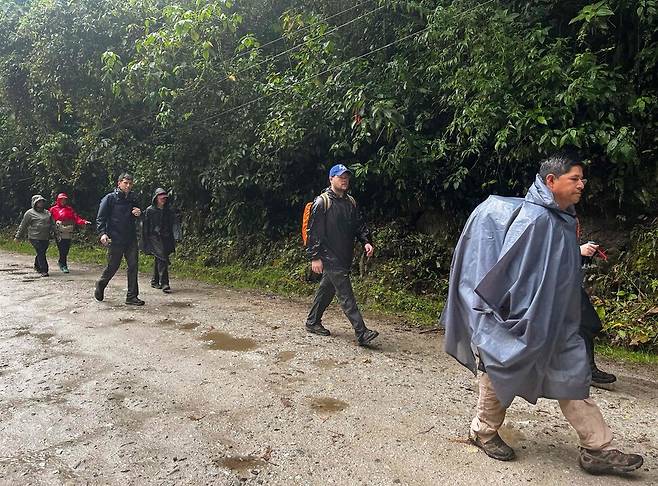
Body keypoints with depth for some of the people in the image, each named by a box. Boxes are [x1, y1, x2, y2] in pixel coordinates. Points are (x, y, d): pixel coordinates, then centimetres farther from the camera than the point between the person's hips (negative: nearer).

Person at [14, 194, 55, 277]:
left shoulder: (47, 213, 16)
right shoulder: (30, 213, 0)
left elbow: (52, 224, 23)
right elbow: (23, 226, 4)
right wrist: (18, 237, 8)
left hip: (46, 238, 5)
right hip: (35, 238, -5)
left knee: (41, 253, 13)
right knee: (41, 253, -11)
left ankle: (37, 266, 35)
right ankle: (43, 271, -10)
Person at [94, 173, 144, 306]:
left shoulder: (133, 199, 14)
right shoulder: (110, 198, -3)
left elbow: (137, 219, 26)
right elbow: (100, 218, -6)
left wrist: (138, 214, 2)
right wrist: (102, 233, -20)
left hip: (131, 239, 5)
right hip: (115, 239, -5)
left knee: (133, 266, -1)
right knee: (113, 266, 3)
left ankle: (132, 296, 5)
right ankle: (100, 285, 33)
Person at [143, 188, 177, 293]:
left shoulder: (168, 211, 13)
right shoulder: (150, 210, -2)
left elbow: (172, 226, 18)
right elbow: (145, 226, -1)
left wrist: (172, 240, 14)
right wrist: (146, 240, -6)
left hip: (166, 239, 6)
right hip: (154, 238, -5)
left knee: (159, 260, 13)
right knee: (162, 259, -16)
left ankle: (155, 281, 25)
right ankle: (164, 284, -17)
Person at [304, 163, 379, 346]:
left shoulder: (350, 202, 13)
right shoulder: (322, 202, -10)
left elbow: (359, 225, 18)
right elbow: (313, 231, -12)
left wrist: (366, 241, 1)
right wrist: (315, 257, -15)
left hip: (345, 256, 8)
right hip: (330, 257, -8)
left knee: (327, 289, 18)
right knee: (346, 295, -9)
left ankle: (312, 322, 33)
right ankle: (361, 333, -10)